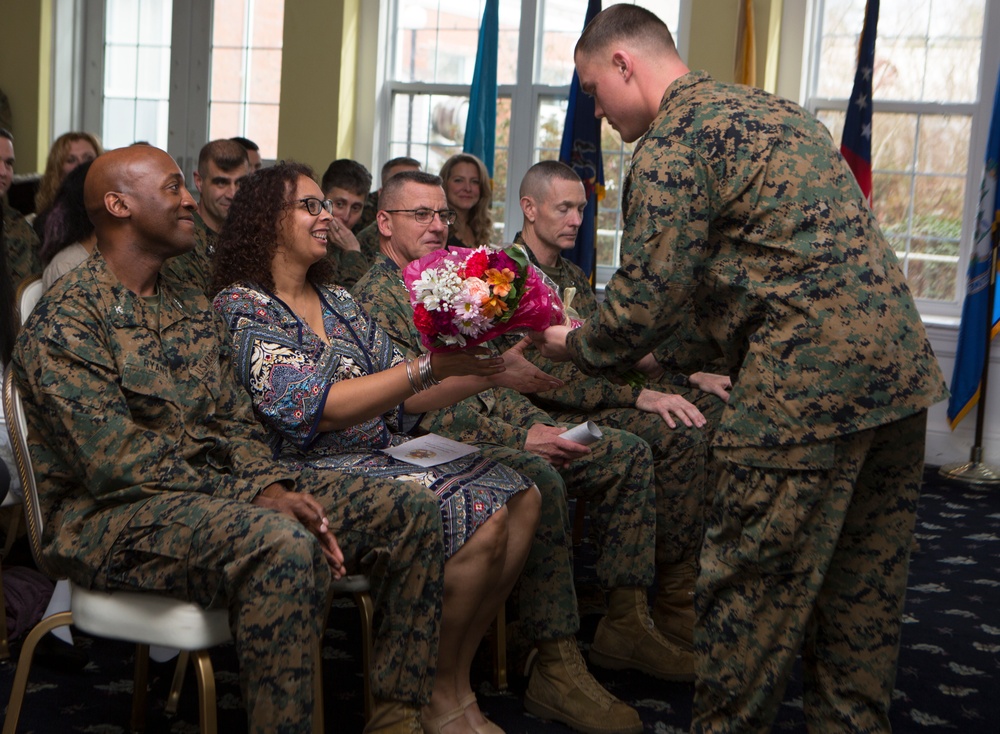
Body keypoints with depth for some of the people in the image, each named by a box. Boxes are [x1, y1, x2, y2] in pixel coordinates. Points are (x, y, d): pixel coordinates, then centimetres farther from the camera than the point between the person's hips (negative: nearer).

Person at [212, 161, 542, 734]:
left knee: (521, 496, -10)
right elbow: (317, 407, -20)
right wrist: (430, 365, -23)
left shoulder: (337, 300, 18)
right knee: (482, 518, -24)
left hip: (387, 452, 8)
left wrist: (488, 369, 0)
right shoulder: (243, 308, -7)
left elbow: (405, 397, 15)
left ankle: (457, 680, -3)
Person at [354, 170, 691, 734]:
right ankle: (557, 667, -31)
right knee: (539, 477, -37)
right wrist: (517, 440, -20)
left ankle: (627, 623, 0)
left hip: (504, 428, 9)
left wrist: (541, 426, 4)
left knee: (627, 453, -1)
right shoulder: (375, 297, -7)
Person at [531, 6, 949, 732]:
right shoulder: (767, 107, 21)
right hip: (901, 369, 9)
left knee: (753, 589, 4)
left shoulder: (671, 144, -7)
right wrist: (673, 353, 26)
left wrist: (577, 345, 10)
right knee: (863, 588, 17)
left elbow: (647, 299, -11)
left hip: (809, 384, -9)